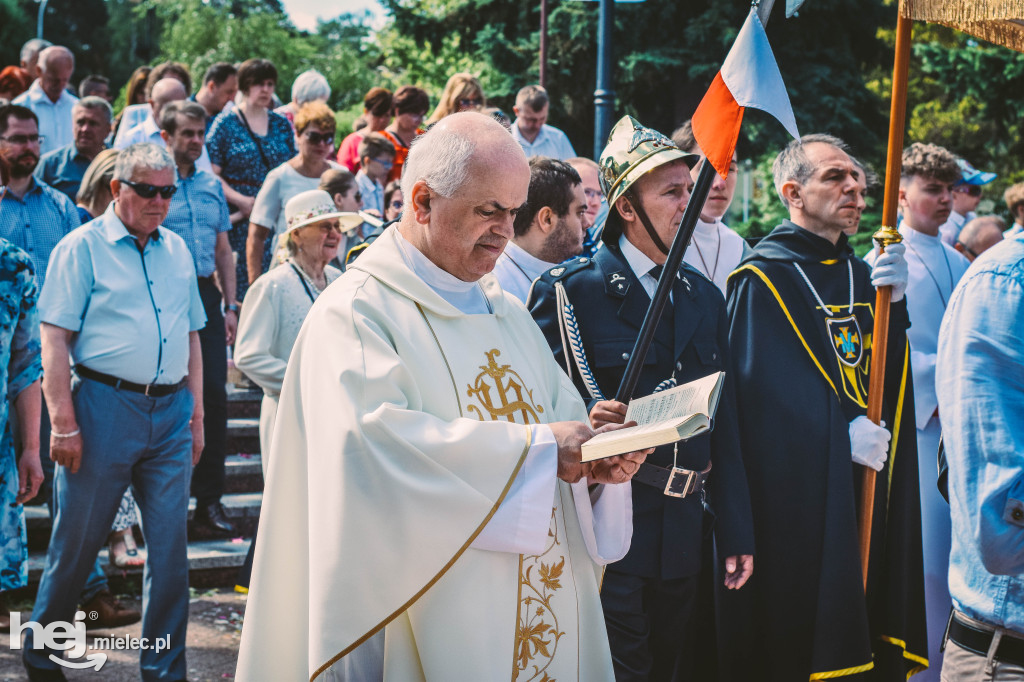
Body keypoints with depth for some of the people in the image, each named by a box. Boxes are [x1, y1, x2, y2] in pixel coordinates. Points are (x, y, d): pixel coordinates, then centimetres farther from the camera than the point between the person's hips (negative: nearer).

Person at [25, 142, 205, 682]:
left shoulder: (178, 250, 14)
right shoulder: (83, 247, -2)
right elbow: (54, 338, -7)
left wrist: (196, 415, 15)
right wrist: (63, 423, -14)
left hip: (171, 412, 4)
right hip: (105, 404, -4)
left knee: (169, 545, 4)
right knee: (77, 540, 5)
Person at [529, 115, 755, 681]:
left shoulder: (705, 298, 13)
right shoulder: (569, 290, -6)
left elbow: (724, 424, 12)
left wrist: (736, 533, 11)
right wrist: (586, 419, -32)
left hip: (684, 530, 6)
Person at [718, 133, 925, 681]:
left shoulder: (860, 274, 15)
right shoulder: (763, 277, -6)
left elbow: (889, 378, 6)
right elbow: (759, 383, -16)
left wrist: (891, 304, -10)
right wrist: (841, 430, -18)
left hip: (865, 485, 6)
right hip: (792, 488, -6)